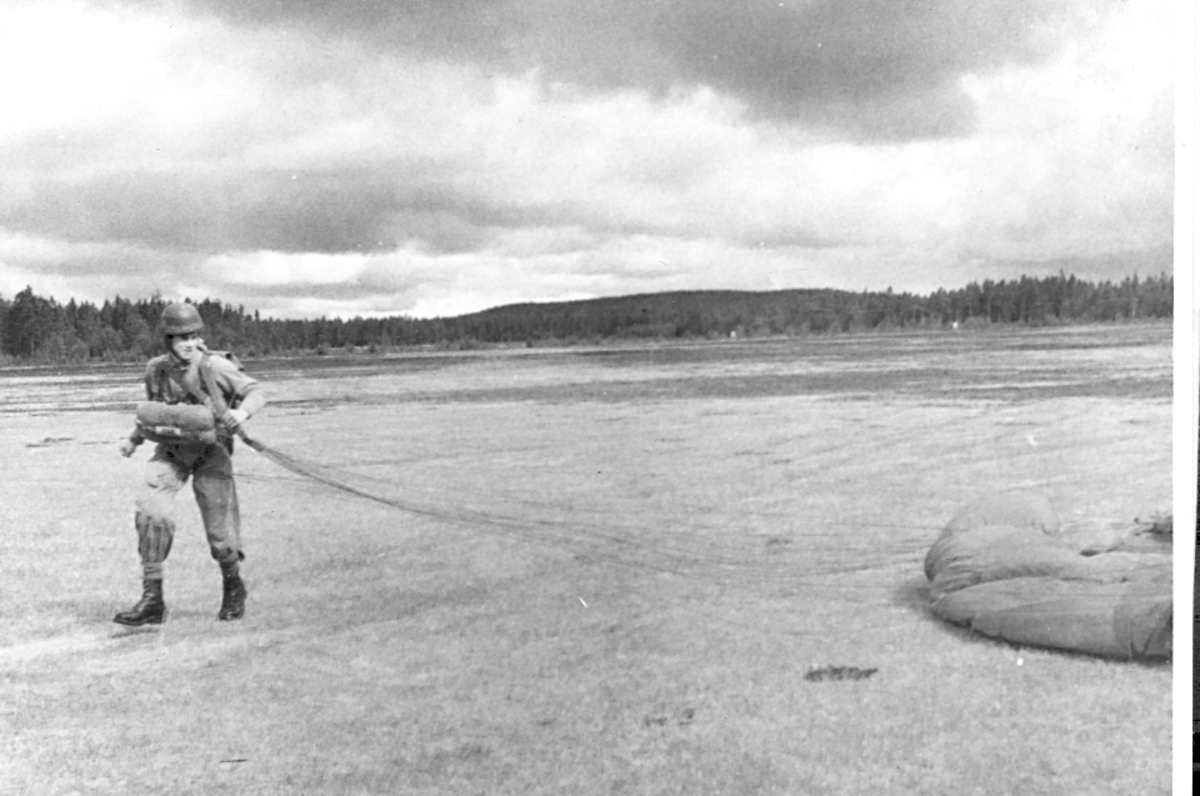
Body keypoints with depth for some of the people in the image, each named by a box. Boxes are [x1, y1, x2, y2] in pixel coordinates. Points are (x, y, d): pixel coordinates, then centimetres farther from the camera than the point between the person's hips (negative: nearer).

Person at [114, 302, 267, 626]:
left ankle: (233, 587, 30)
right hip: (171, 452, 3)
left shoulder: (214, 367, -17)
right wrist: (134, 439, 11)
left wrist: (242, 411, -38)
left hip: (210, 452, -3)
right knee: (151, 513, -20)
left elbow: (256, 393, -18)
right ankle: (152, 600, -12)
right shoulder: (156, 370, -2)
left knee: (220, 531, -3)